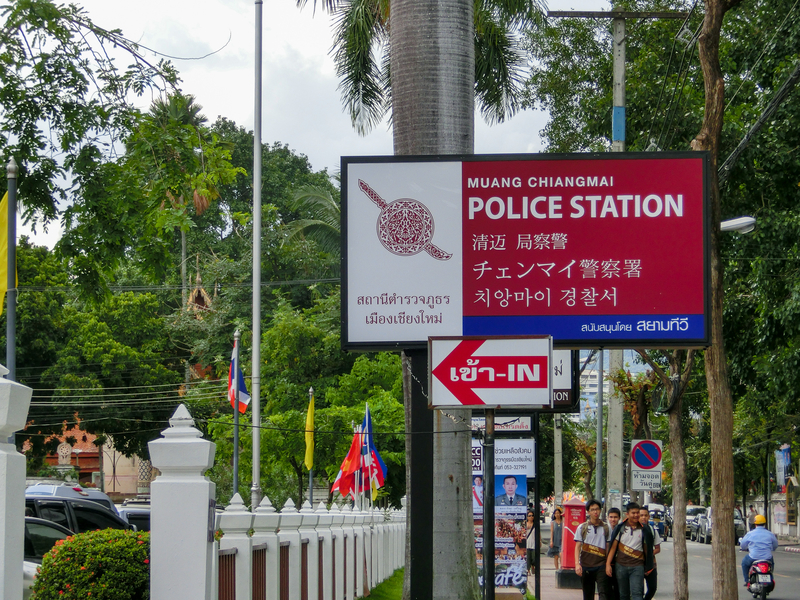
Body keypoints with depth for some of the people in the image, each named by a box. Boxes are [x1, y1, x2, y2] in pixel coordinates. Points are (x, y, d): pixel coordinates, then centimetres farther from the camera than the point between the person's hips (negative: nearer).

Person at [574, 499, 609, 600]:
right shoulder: (582, 528, 5)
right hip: (586, 566, 1)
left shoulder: (605, 528, 7)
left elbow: (608, 547, 9)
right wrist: (577, 564, -9)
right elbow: (578, 546, 3)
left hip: (601, 565, -1)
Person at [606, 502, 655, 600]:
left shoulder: (644, 530, 4)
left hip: (637, 567, -2)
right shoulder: (620, 528, 4)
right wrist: (608, 564, -2)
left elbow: (646, 549, 11)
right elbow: (613, 547, 5)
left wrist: (648, 567, 11)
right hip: (621, 566, 2)